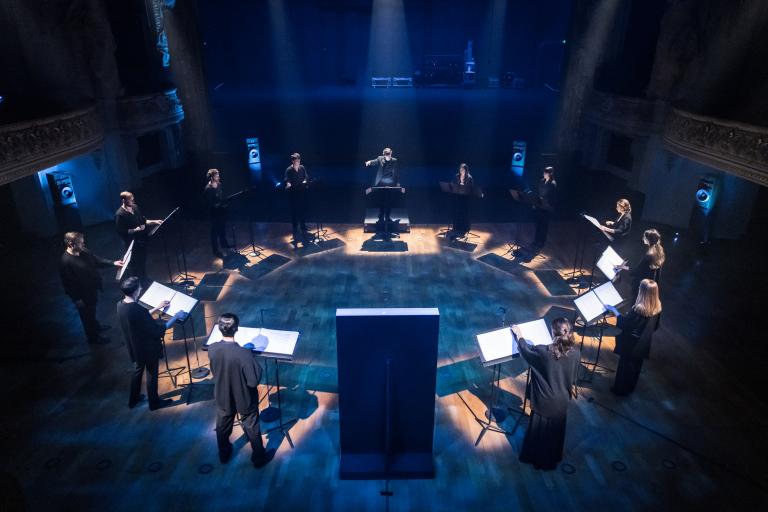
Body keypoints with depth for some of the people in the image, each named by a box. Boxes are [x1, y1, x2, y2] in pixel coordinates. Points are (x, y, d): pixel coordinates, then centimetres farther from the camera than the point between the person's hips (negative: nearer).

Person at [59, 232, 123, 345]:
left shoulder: (83, 251, -9)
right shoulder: (66, 262, -32)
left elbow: (96, 260, 8)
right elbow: (68, 284, -26)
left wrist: (113, 263, -1)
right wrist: (77, 299, -20)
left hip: (92, 288, 7)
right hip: (82, 295, -7)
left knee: (92, 311, 32)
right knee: (87, 315, 16)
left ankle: (96, 326, 57)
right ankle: (93, 337, 37)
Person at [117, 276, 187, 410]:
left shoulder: (121, 305, -7)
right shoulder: (137, 310, -34)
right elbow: (158, 330, -27)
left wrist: (158, 308, 10)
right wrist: (176, 316, -20)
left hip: (135, 346, 8)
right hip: (148, 348, -8)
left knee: (137, 370, 27)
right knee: (151, 374, 13)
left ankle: (133, 399, 44)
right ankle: (154, 402, 32)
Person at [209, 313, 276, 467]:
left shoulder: (212, 349, -20)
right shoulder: (244, 353, -35)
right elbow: (254, 381, -27)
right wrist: (252, 357, -14)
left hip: (222, 397, 4)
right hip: (244, 399, -4)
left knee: (223, 426, 29)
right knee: (251, 428, 20)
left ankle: (224, 454, 52)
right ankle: (259, 458, 39)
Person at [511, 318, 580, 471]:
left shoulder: (543, 352, -29)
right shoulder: (576, 353, -18)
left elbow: (525, 349, -8)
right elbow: (573, 378, -1)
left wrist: (519, 335, 10)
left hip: (543, 402, -3)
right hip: (562, 401, 3)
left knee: (539, 432, 21)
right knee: (556, 432, 25)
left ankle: (537, 459, 41)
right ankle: (553, 460, 46)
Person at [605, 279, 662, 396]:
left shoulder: (638, 309, -32)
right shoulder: (657, 307, -10)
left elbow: (625, 323, -20)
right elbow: (655, 326, 5)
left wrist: (614, 310, -10)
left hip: (632, 344, -7)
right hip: (644, 344, 7)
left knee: (625, 365, 12)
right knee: (636, 365, 23)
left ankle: (621, 389, 27)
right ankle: (630, 387, 41)